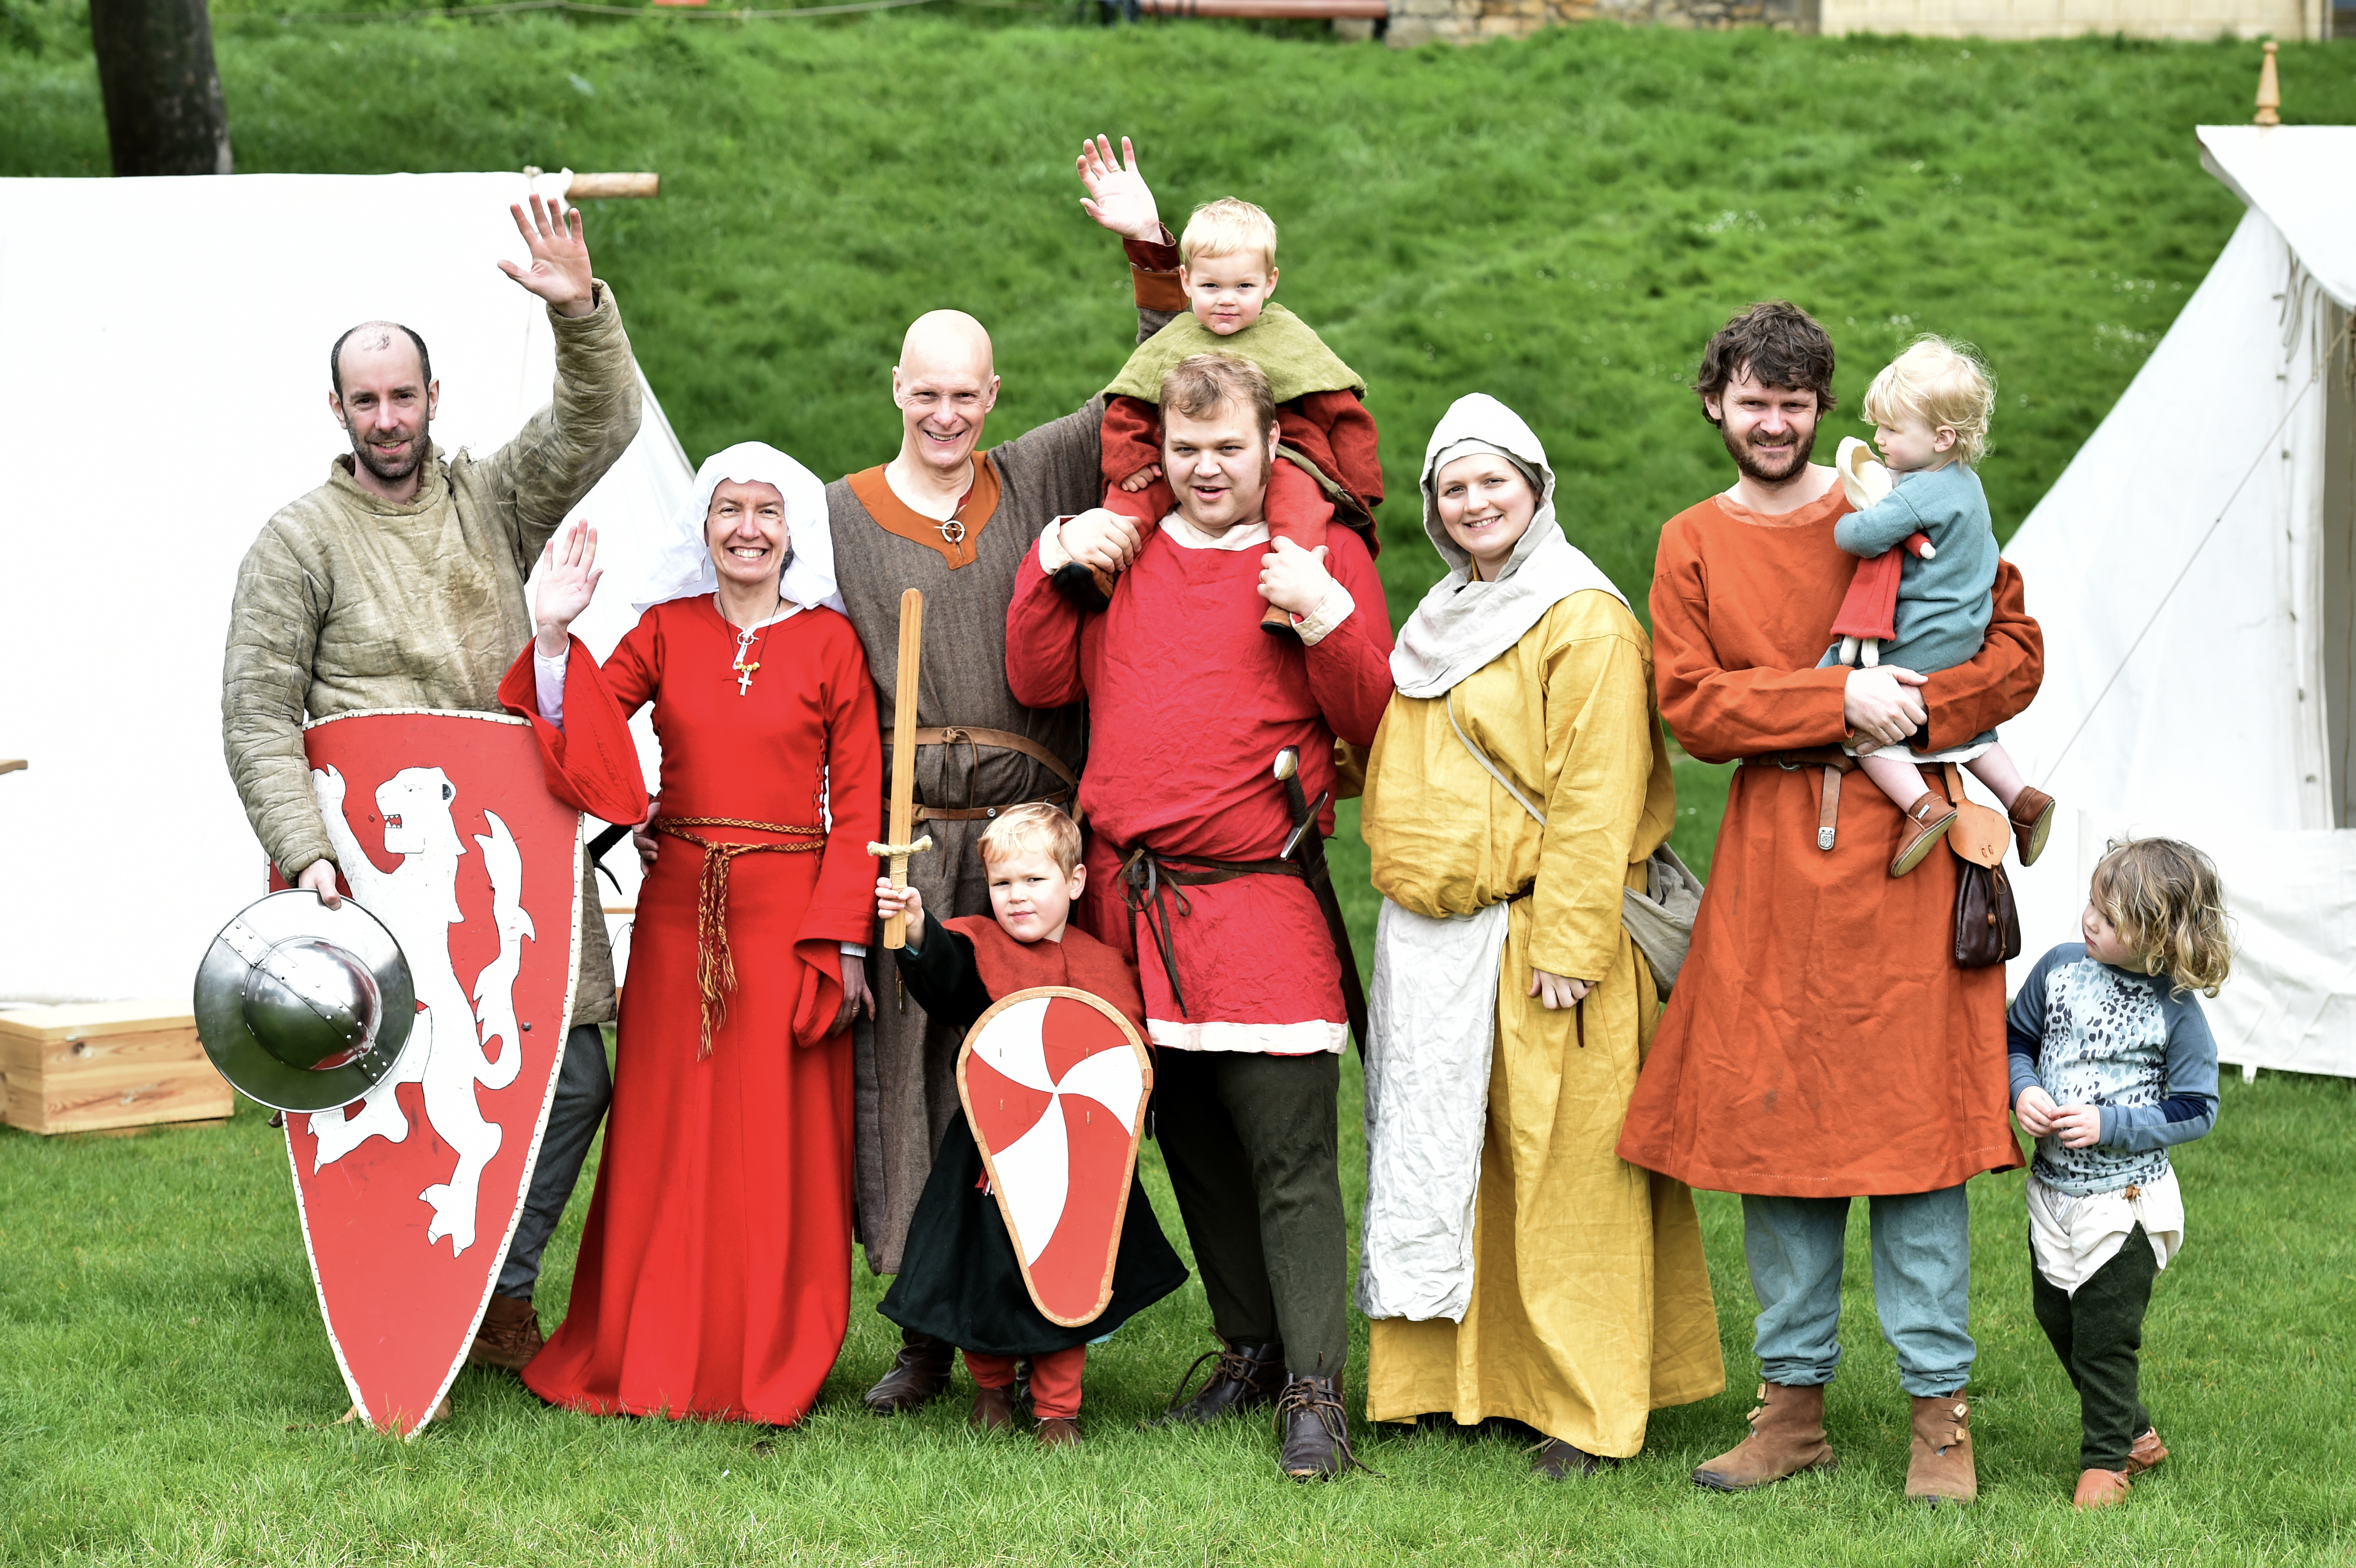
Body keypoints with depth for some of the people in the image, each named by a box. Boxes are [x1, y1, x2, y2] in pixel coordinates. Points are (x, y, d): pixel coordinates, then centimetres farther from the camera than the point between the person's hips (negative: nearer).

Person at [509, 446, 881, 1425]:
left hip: (791, 914, -2)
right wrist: (554, 632, -16)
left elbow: (858, 807, -1)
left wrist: (844, 942, -7)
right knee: (668, 1132, 5)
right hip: (678, 911, 2)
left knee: (778, 1138, 0)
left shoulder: (829, 643, 1)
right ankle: (653, 1358, 15)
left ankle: (770, 1370, 10)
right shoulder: (666, 631, 8)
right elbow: (574, 741, -4)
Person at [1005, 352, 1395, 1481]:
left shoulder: (1322, 557, 2)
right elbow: (1041, 683, 11)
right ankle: (1249, 1348, 25)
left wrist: (1326, 615, -18)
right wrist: (1048, 567, 0)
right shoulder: (1121, 549, 14)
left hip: (1254, 901, -5)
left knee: (1290, 1153, -9)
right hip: (1128, 899, 5)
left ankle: (1314, 1389, -8)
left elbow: (1371, 722, -3)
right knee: (1191, 1143, 13)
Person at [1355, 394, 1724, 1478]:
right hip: (1430, 943, 8)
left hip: (1535, 936, -8)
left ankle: (1586, 1413, 3)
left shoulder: (1585, 621, -9)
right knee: (1436, 1165, 11)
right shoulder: (1440, 624, 17)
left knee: (1561, 1170, -4)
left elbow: (1594, 798, -15)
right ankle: (1446, 1379, 20)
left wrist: (1567, 945, -19)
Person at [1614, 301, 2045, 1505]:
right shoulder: (1692, 547, 11)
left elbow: (2015, 652, 3)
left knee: (1914, 1125, -3)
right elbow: (1694, 706, -1)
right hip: (1768, 863, 2)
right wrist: (1842, 699, -14)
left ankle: (1939, 1412, 3)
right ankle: (1792, 1405, 13)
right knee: (1771, 1125, 3)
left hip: (1901, 859, -2)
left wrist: (1913, 712, -14)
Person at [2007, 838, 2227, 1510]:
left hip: (2123, 1200, -6)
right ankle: (2135, 1434, 34)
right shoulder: (2059, 969, -4)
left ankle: (2106, 1460, 18)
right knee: (2058, 1320, 16)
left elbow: (2195, 1110, -11)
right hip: (2052, 1189, 6)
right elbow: (2017, 1038, 10)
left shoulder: (2175, 1010, -15)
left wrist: (2110, 1124, -20)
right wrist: (2023, 1092, -10)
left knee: (2104, 1336, 0)